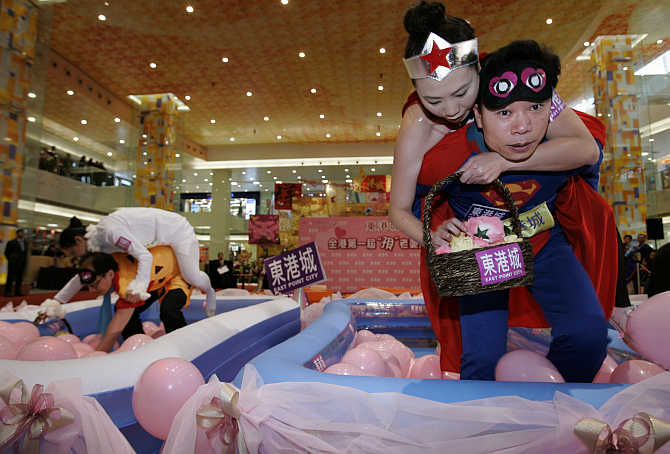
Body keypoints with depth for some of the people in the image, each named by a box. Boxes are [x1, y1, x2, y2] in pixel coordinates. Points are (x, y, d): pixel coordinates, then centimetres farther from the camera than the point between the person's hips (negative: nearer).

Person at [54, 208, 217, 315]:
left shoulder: (110, 230, -29)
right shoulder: (98, 240, -1)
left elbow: (145, 257, -33)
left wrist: (138, 288, -39)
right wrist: (57, 301, 8)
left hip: (178, 230, -9)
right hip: (163, 238, 9)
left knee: (191, 276, -10)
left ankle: (210, 293, 21)